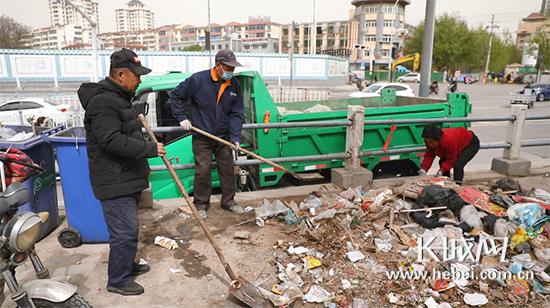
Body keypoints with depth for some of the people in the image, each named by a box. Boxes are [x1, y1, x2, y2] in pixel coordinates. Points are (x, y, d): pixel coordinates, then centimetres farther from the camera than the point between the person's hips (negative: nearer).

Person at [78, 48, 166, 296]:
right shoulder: (102, 101, -19)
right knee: (125, 231, -3)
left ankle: (126, 265, 38)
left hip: (127, 178, 10)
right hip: (114, 182, -10)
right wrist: (150, 149, -23)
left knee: (127, 227, 21)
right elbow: (111, 140, -28)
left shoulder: (117, 97, 16)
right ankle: (118, 280, 14)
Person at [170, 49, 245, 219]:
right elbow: (175, 96, -3)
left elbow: (237, 113, -1)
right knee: (203, 171, 0)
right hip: (202, 137, -4)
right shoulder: (198, 79, -14)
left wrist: (235, 136, -11)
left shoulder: (235, 85, -3)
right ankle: (201, 205, 17)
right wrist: (182, 118, -9)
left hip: (223, 136, 4)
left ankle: (228, 201, 28)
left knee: (228, 169, 11)